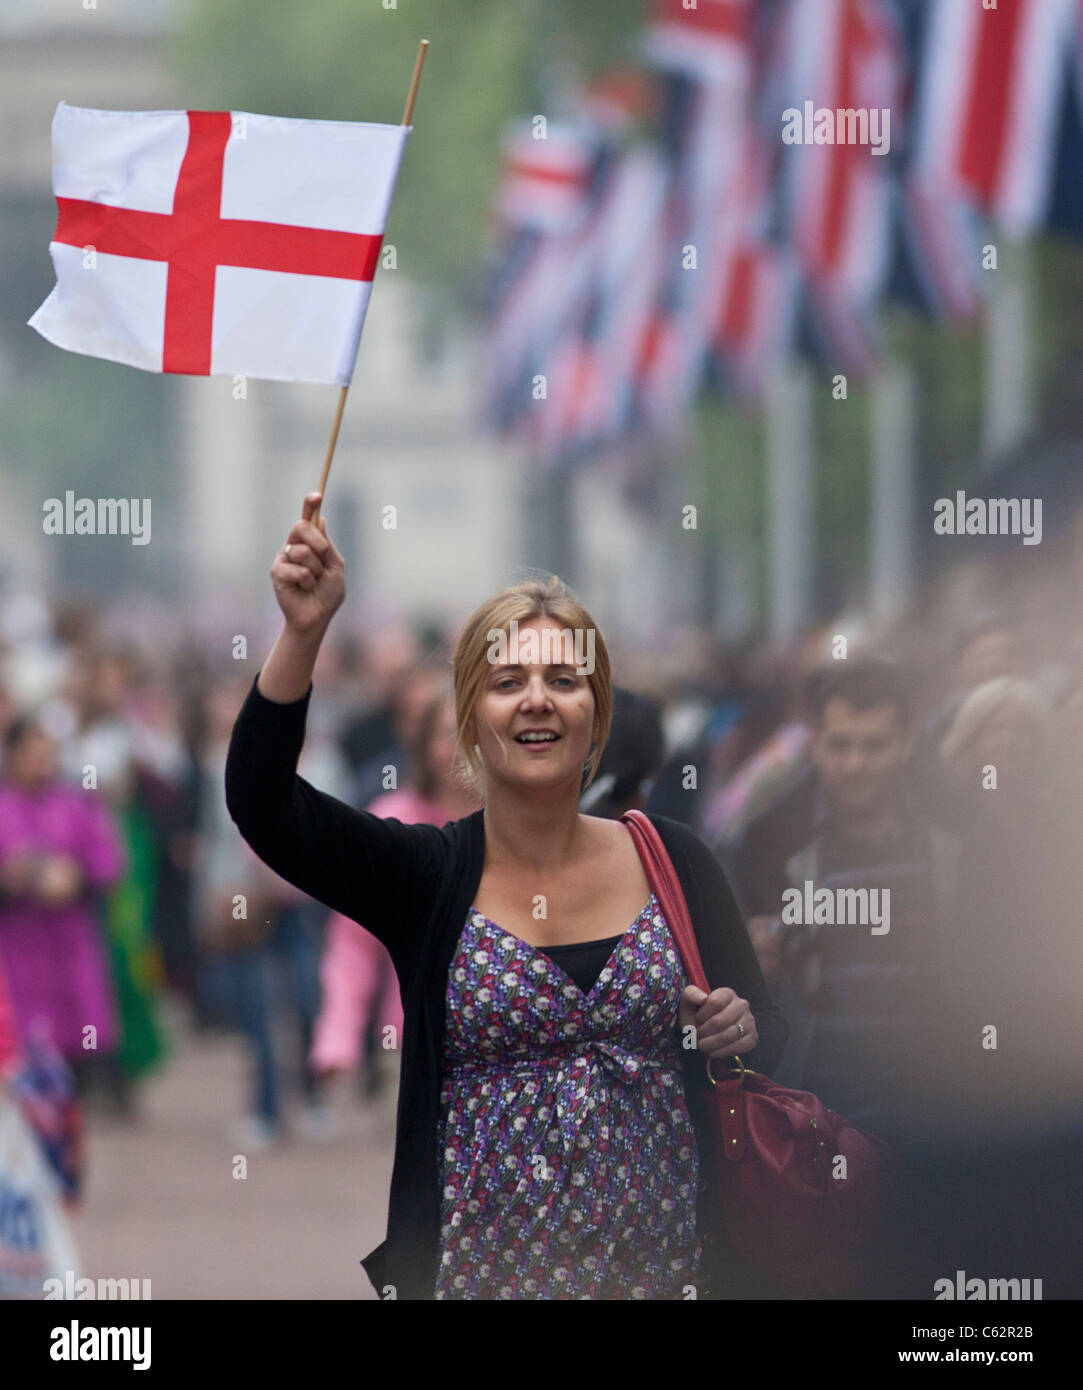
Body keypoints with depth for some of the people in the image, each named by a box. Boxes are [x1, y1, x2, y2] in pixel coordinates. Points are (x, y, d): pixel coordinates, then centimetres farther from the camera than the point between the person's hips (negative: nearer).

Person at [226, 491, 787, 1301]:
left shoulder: (670, 860, 3)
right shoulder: (428, 875, -2)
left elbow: (768, 1034, 11)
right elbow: (262, 803, -15)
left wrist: (739, 1031, -13)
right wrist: (303, 632, -25)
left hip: (660, 1261, 1)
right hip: (480, 1266, -1)